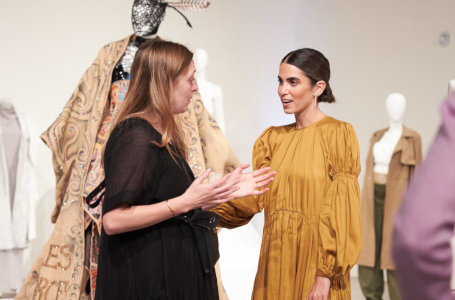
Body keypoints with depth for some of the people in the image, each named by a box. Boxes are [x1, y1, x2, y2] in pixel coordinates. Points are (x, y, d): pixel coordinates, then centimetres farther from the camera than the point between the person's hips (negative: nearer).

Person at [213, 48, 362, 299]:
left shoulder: (338, 134, -6)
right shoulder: (272, 138, 11)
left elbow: (340, 211, -11)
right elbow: (254, 196, 1)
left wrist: (326, 274, -16)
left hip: (314, 259, -5)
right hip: (276, 258, 5)